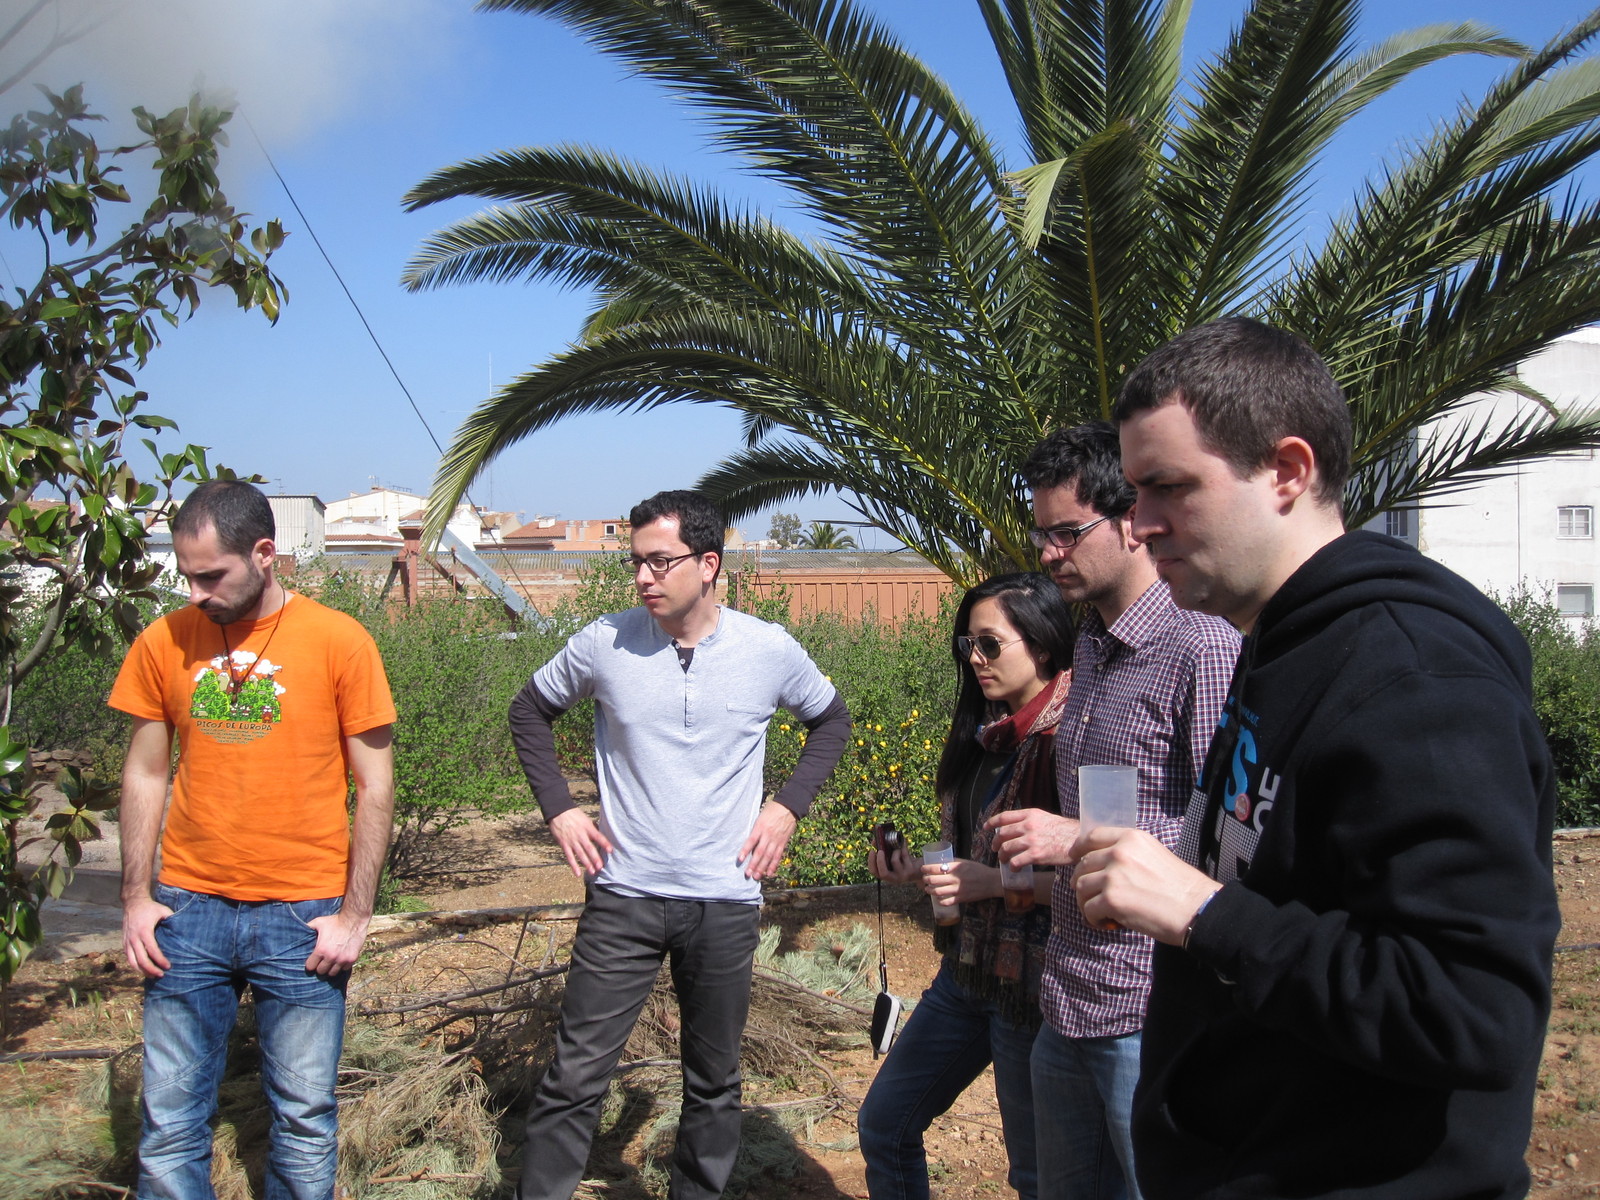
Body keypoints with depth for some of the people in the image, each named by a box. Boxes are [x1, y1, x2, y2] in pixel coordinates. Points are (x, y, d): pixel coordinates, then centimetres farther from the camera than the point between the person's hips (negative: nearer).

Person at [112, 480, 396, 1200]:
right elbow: (144, 775, 10)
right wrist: (135, 898, 3)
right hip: (188, 908, 2)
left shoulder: (339, 642, -6)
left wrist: (354, 913, -6)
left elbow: (374, 789, -3)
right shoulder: (165, 642, 3)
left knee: (304, 1119, 7)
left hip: (301, 919, -2)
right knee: (170, 1121, 8)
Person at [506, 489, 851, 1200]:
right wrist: (558, 808, 1)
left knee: (713, 1083, 14)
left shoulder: (770, 651, -5)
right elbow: (530, 710, 11)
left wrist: (788, 806, 1)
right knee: (575, 1080, -1)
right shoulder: (604, 644, -6)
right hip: (623, 899, -1)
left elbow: (831, 720, 13)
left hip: (726, 905, 1)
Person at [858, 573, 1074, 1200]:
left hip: (1032, 985, -8)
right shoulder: (986, 736, 8)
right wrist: (918, 869, 0)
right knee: (883, 1122, 16)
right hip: (966, 972, 8)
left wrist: (995, 881, -25)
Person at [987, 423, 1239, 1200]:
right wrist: (1018, 863, 15)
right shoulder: (1089, 648, 14)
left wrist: (1084, 840, -21)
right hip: (1067, 1004, 9)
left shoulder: (1203, 649, -16)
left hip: (1151, 1016, -9)